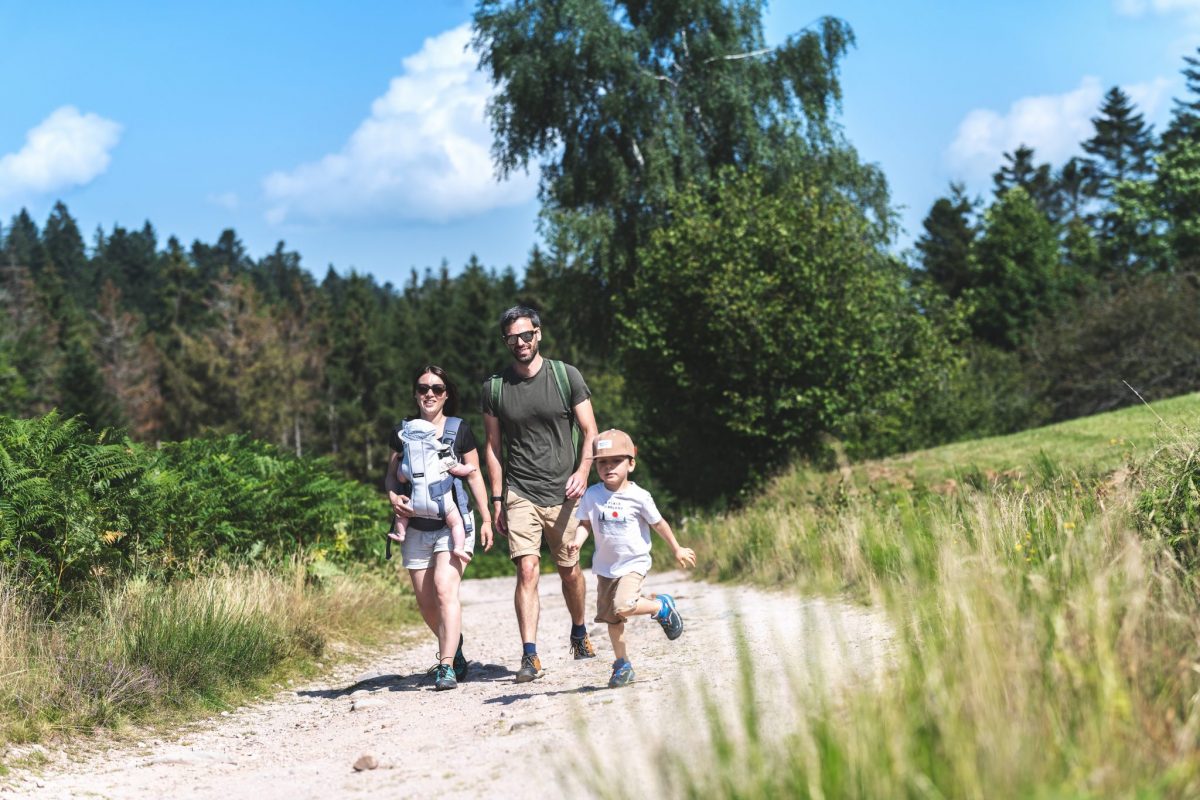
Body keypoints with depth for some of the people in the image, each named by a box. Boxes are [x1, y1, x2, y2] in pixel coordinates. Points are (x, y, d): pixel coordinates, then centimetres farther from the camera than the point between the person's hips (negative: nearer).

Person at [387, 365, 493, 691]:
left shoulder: (460, 430, 2)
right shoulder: (403, 431, 8)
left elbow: (474, 475, 6)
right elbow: (391, 473, 13)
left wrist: (486, 519, 4)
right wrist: (393, 496, -9)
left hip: (453, 522, -3)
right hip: (416, 527, 3)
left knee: (445, 589, -21)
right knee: (426, 602, 6)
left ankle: (447, 666, -22)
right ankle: (455, 648, 31)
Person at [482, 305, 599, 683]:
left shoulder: (566, 376, 0)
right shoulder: (494, 387, 2)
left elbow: (590, 432, 3)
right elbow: (493, 446, 9)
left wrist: (582, 471, -13)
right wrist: (497, 499, 4)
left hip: (563, 493, 1)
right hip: (519, 493, 0)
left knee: (570, 570, 10)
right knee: (527, 570, -13)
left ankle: (579, 631, 36)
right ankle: (529, 656, -15)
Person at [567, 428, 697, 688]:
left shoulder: (638, 496, -12)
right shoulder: (592, 495, -6)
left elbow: (658, 523, -1)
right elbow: (585, 523, 3)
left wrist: (677, 550, 9)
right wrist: (577, 540, -19)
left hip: (634, 563, -4)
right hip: (605, 566, 4)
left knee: (623, 606, -26)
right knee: (611, 618, 9)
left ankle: (661, 606, 2)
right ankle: (622, 665, 25)